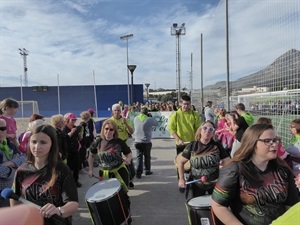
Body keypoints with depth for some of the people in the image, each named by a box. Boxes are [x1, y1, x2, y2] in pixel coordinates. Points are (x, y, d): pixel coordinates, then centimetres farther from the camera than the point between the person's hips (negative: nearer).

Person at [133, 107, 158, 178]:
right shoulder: (150, 119, -11)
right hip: (146, 141, -2)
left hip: (137, 141, 2)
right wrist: (150, 116, 9)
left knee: (139, 156, 6)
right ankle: (147, 170, 26)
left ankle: (138, 172, 0)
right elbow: (156, 123, 3)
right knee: (147, 156, 15)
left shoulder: (135, 118, -1)